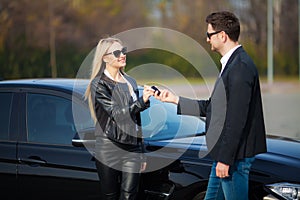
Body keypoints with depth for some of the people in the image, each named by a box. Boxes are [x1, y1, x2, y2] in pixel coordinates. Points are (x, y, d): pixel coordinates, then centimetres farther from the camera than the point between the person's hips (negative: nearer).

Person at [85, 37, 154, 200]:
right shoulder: (99, 84, -4)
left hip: (132, 149, 5)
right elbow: (117, 113, -15)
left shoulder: (130, 82, 15)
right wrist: (142, 101, -26)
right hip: (109, 149, -5)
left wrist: (141, 152, 18)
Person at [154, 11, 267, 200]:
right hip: (224, 154, 11)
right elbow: (211, 107, 17)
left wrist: (226, 159, -22)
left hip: (236, 155, -11)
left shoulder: (241, 67, -19)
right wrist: (175, 99, 18)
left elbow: (237, 119, -23)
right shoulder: (231, 64, 14)